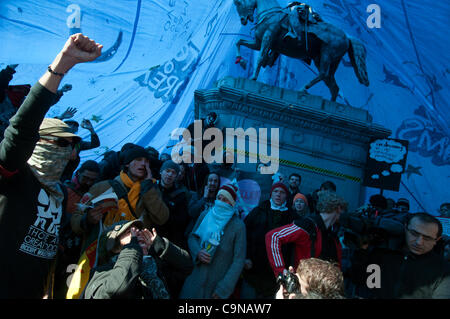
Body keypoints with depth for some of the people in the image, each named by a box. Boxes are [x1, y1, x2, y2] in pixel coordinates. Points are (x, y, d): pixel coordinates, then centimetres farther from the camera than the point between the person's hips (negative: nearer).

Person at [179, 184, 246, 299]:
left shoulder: (238, 225, -11)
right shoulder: (205, 215, -1)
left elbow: (238, 260, -10)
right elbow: (192, 237, 11)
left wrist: (223, 289, -13)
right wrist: (198, 252, -11)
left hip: (217, 282, -3)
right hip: (196, 276, 3)